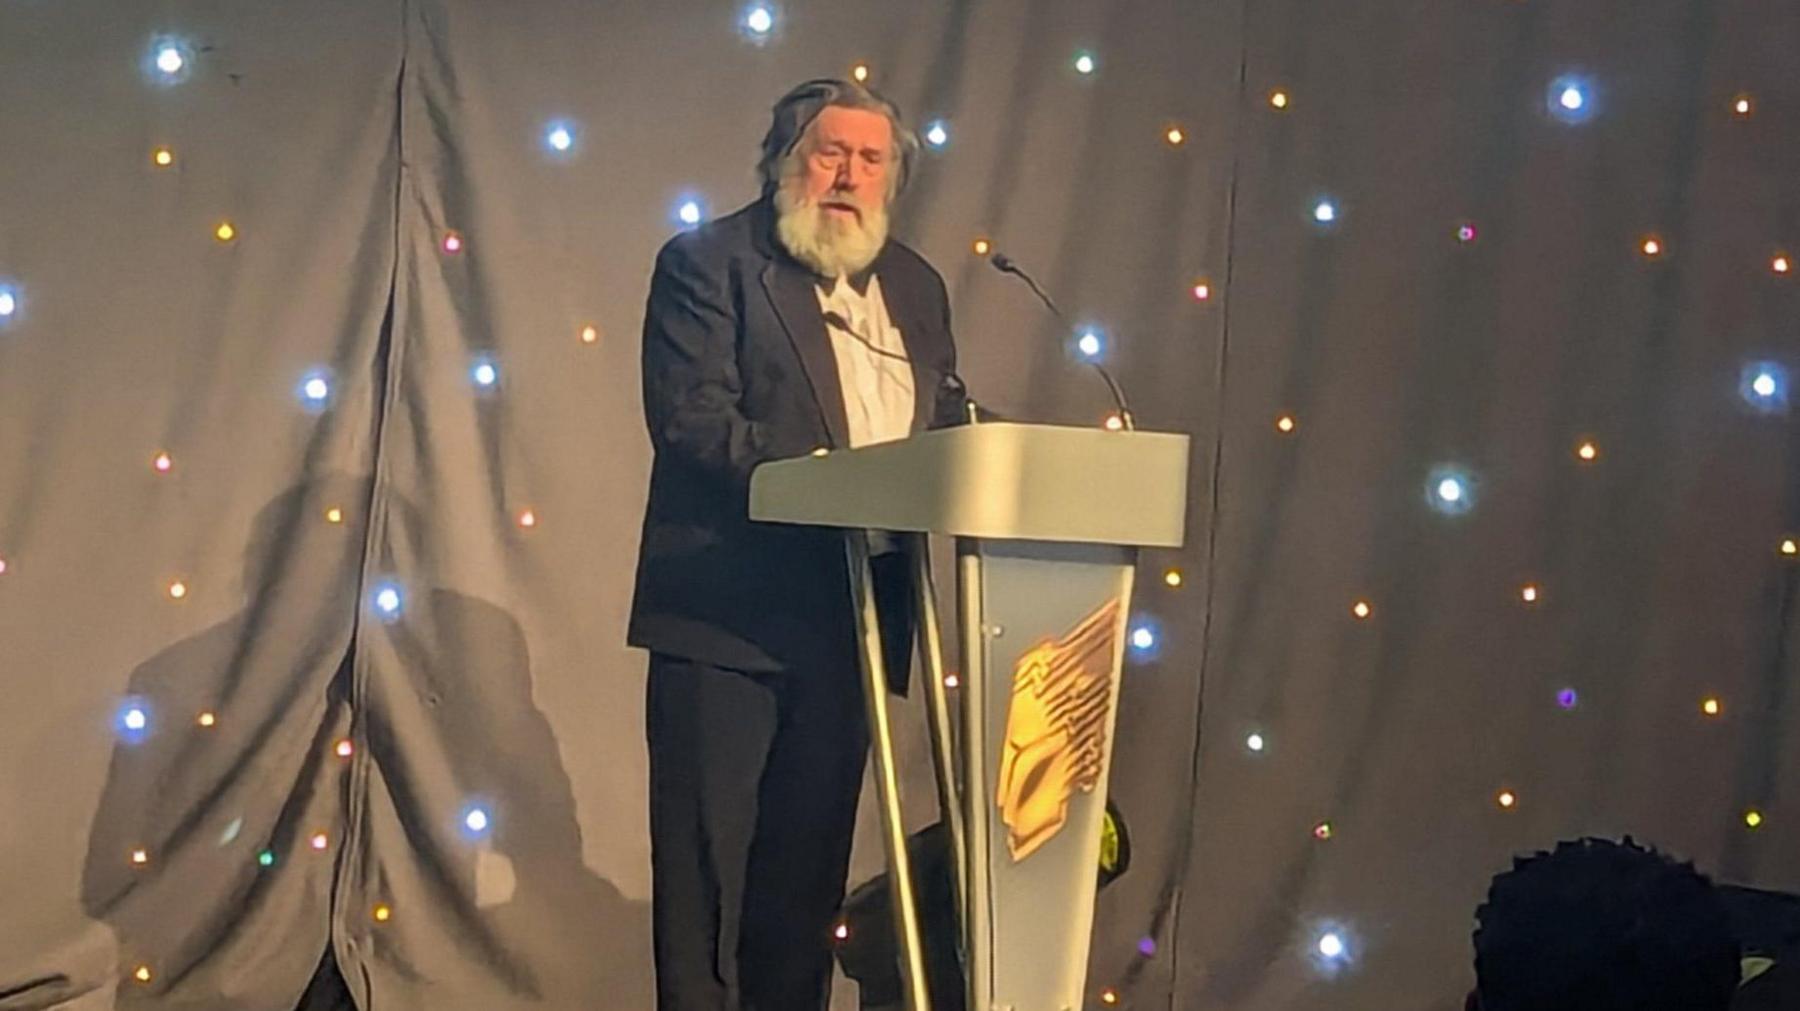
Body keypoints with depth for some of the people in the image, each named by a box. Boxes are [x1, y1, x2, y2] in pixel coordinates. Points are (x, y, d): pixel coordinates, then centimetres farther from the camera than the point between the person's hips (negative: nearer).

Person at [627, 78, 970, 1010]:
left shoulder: (914, 287, 16)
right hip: (728, 613, -5)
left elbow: (950, 424, 16)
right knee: (707, 853, -1)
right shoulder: (707, 261, -2)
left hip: (852, 614, 6)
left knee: (810, 854, 13)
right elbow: (690, 414, -14)